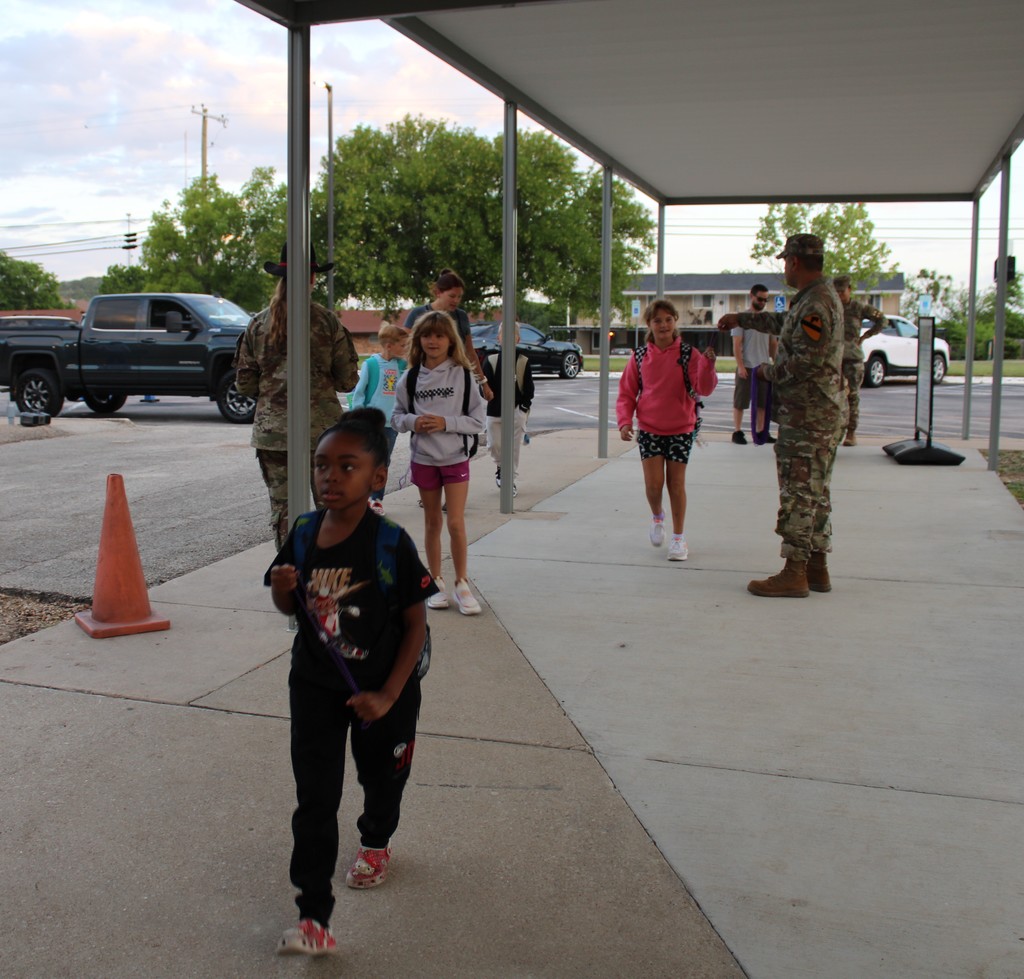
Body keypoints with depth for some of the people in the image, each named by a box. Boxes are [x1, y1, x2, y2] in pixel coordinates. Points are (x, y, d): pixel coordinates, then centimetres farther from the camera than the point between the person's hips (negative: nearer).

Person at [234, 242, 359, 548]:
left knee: (282, 512, 8)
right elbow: (348, 380, -2)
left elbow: (245, 384, 4)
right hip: (322, 429, -1)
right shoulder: (327, 322, -4)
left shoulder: (258, 324, 1)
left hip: (272, 431, 1)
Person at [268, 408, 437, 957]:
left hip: (380, 690, -2)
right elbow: (290, 608, 5)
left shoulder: (391, 544, -22)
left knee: (381, 775, 22)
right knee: (315, 800, 0)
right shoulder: (303, 533, -9)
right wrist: (282, 591, -19)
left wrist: (388, 695, -18)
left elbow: (416, 624, -16)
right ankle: (313, 919, 7)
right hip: (315, 686, 2)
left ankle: (376, 842, 55)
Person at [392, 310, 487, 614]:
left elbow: (478, 420, -6)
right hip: (423, 459, 2)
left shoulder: (463, 375, -6)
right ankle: (436, 582, 23)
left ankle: (462, 584, 10)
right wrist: (412, 422, -13)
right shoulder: (409, 379, 0)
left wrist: (445, 423, -18)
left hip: (455, 458, -2)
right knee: (432, 522, 12)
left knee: (456, 523, -6)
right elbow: (396, 418, 8)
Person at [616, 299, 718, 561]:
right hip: (649, 428, 1)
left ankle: (679, 537, 18)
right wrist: (625, 421, -9)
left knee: (676, 482, 3)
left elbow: (703, 389, -15)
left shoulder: (688, 355, -5)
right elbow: (626, 394, 6)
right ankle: (657, 517, 26)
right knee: (653, 482, -7)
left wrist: (707, 365, -33)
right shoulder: (639, 357, 1)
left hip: (681, 429, -1)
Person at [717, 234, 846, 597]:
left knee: (799, 493, -7)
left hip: (808, 416, -10)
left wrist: (769, 372, -8)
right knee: (815, 493, 14)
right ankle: (817, 568, 20)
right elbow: (784, 322, 35)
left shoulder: (816, 304, -18)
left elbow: (806, 363, -25)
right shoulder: (816, 298, 15)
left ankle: (794, 574, -3)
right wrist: (742, 319, 44)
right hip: (822, 414, 10)